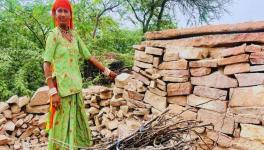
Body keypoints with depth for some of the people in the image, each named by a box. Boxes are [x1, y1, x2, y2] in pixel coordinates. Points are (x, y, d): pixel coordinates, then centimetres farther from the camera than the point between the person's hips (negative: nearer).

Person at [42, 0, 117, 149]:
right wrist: (52, 91, -20)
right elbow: (46, 64, -12)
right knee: (62, 123, 1)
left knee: (76, 122, 14)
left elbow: (89, 56, 13)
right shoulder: (53, 35, -7)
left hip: (75, 86, 6)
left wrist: (107, 71, 14)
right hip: (62, 86, -6)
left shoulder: (74, 34, 9)